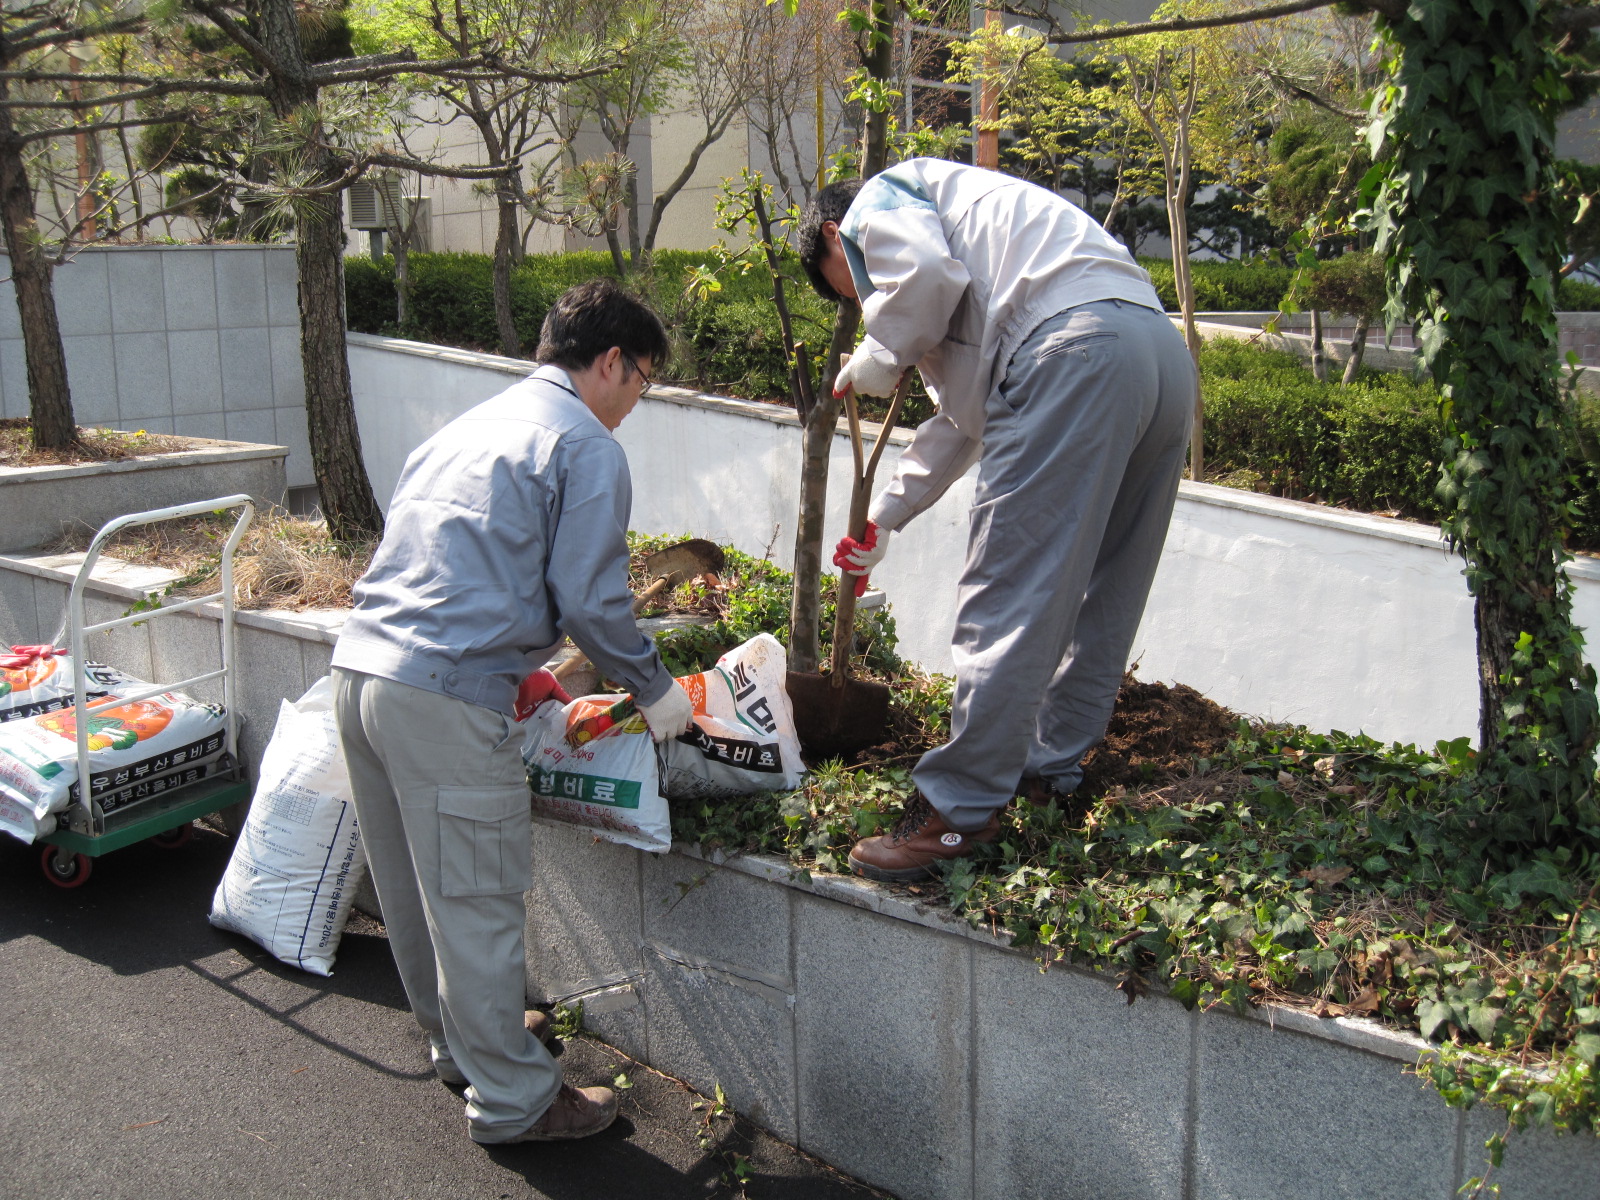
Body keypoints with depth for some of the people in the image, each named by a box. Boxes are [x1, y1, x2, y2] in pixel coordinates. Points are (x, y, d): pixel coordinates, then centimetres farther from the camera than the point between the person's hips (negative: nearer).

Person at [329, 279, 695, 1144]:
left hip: (359, 671, 9)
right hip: (446, 696, -9)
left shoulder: (470, 425, 23)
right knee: (475, 903, 3)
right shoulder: (583, 443, -3)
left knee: (413, 889, 21)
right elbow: (591, 600, -9)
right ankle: (512, 1100, 17)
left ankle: (461, 1040, 40)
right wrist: (655, 690, 6)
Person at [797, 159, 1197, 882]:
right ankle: (1051, 767, 29)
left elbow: (927, 274, -11)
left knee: (1007, 592, -8)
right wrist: (881, 519, 45)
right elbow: (962, 419, 40)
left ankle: (960, 809, -4)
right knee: (1098, 591, 16)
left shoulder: (877, 201, 15)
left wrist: (873, 363, 8)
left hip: (1077, 346, -10)